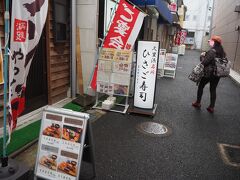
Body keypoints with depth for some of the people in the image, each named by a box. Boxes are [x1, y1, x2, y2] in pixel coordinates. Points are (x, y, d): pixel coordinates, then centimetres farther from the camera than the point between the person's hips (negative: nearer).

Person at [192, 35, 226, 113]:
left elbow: (204, 62, -21)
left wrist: (202, 56, -1)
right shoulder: (222, 52, 4)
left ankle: (198, 103, 24)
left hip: (208, 73, -6)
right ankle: (211, 107, 17)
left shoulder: (212, 51, -20)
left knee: (200, 87, 13)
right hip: (217, 74, 6)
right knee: (213, 90, 12)